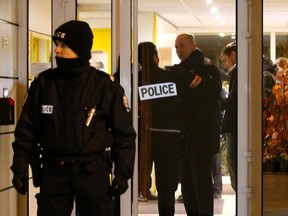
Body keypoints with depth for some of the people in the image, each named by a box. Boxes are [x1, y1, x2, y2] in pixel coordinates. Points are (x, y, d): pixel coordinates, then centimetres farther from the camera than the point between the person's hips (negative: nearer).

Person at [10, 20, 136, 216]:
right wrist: (20, 167, 3)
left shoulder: (106, 86, -4)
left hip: (94, 171, -2)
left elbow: (123, 132, 1)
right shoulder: (43, 83, 2)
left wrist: (123, 173, -3)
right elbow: (26, 128, 8)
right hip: (54, 171, 2)